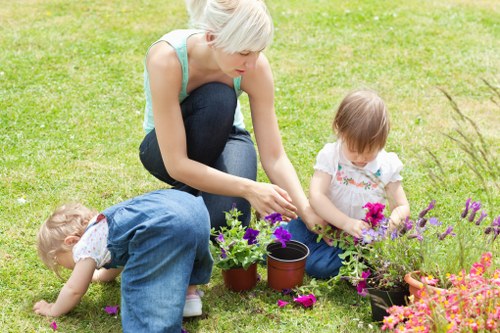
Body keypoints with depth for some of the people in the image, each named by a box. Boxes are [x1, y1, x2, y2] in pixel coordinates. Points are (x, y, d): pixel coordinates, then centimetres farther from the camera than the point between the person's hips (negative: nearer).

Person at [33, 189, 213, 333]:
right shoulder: (103, 228, 42)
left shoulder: (86, 245, 16)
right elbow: (116, 263, 63)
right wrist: (100, 274, 79)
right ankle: (189, 294, 33)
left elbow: (74, 289, 24)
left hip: (165, 230, -10)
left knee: (140, 285, -6)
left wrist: (53, 310, 41)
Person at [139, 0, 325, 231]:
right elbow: (176, 164, -36)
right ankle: (187, 194, -13)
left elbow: (274, 158, -22)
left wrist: (308, 212, -35)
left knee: (225, 219, -31)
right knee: (216, 98, -35)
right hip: (163, 149, -1)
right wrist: (248, 188, -43)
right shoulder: (167, 59, -35)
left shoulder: (256, 66, -25)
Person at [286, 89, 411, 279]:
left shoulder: (388, 165, -2)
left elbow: (402, 206, 3)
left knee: (319, 265, -28)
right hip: (326, 222, 1)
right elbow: (316, 196, -18)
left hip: (363, 232, -1)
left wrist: (396, 217, -23)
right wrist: (346, 222, -31)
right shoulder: (330, 156, -7)